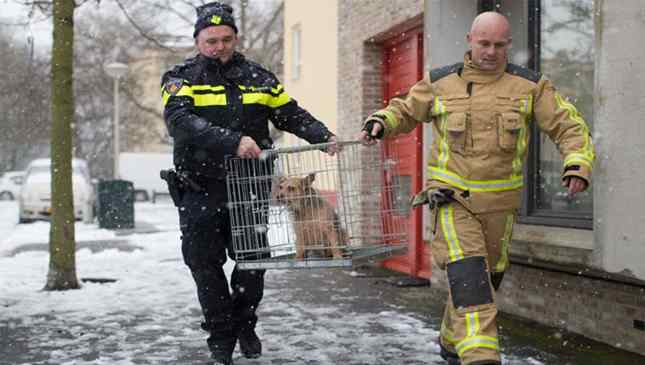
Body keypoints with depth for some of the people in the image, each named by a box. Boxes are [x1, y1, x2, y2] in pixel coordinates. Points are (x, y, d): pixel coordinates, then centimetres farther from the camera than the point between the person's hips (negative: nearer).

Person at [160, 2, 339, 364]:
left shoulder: (258, 78, 7)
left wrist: (323, 136, -7)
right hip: (201, 192, -2)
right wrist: (233, 141, -35)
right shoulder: (181, 79, -3)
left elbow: (292, 114, 12)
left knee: (254, 261, 7)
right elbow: (181, 122, -22)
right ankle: (221, 335, 23)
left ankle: (245, 325, 32)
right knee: (206, 266, 5)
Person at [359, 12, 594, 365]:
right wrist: (380, 122, -7)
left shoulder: (530, 85, 1)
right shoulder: (440, 83, 1)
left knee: (487, 278, 14)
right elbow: (404, 111, 15)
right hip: (452, 199, -2)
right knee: (468, 276, -18)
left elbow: (570, 126, -1)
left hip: (499, 203, 3)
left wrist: (578, 163, -20)